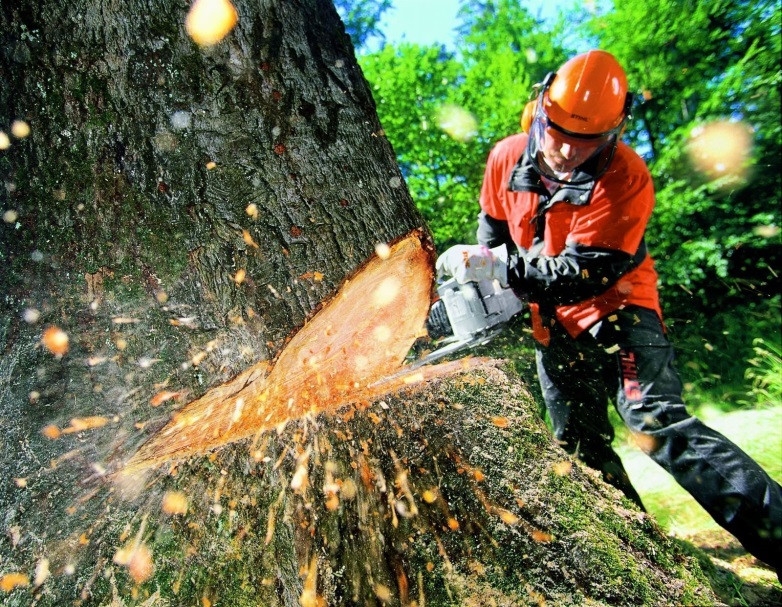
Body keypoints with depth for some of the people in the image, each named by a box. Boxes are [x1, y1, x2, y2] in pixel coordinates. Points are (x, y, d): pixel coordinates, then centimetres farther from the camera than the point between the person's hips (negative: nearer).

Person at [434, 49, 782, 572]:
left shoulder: (625, 176, -22)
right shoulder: (507, 159, -6)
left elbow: (586, 271, -28)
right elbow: (493, 229, 10)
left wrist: (497, 267, -30)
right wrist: (476, 277, -2)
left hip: (615, 309, -5)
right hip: (554, 326, 5)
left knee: (660, 423, -23)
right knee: (582, 448, 9)